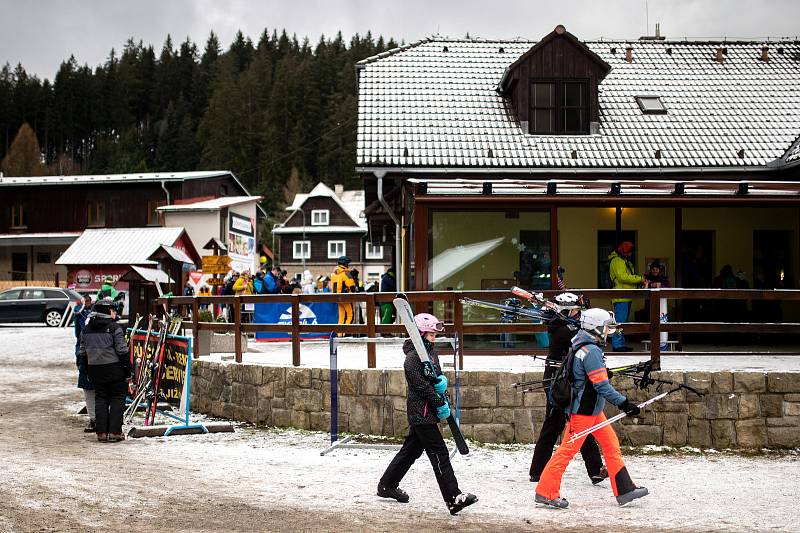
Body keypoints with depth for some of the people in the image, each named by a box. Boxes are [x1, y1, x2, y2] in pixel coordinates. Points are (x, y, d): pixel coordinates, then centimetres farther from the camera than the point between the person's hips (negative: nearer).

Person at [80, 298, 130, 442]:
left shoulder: (86, 329, 7)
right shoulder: (114, 327, -11)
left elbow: (83, 352, 10)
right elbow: (122, 350, -13)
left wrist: (88, 371, 18)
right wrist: (128, 369, -5)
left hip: (95, 369, 5)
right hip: (114, 368, -5)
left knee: (100, 398, 11)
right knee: (117, 398, 4)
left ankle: (101, 432, 8)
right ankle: (115, 431, -1)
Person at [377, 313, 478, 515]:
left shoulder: (431, 352, 12)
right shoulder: (412, 358, -17)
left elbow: (438, 376, 12)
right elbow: (422, 386, -19)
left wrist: (442, 380, -12)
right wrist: (441, 404, -15)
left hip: (426, 412, 10)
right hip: (421, 413, -10)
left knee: (411, 450, 18)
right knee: (440, 453, -11)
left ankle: (387, 485, 30)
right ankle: (453, 499, -13)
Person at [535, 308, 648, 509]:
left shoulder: (582, 345, 9)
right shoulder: (591, 351, -21)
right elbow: (602, 386, -24)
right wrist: (624, 403, -22)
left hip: (592, 409, 10)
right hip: (583, 410, -10)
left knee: (611, 444, 11)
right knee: (568, 449, -4)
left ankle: (624, 489, 16)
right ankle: (545, 492, 3)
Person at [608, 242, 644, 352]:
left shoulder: (625, 261, 24)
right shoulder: (617, 261, -9)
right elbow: (622, 277, -20)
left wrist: (639, 281, 6)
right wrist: (639, 279, -16)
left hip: (626, 297, 11)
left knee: (623, 321, 12)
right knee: (620, 321, -12)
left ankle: (621, 344, 17)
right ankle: (617, 345, -13)